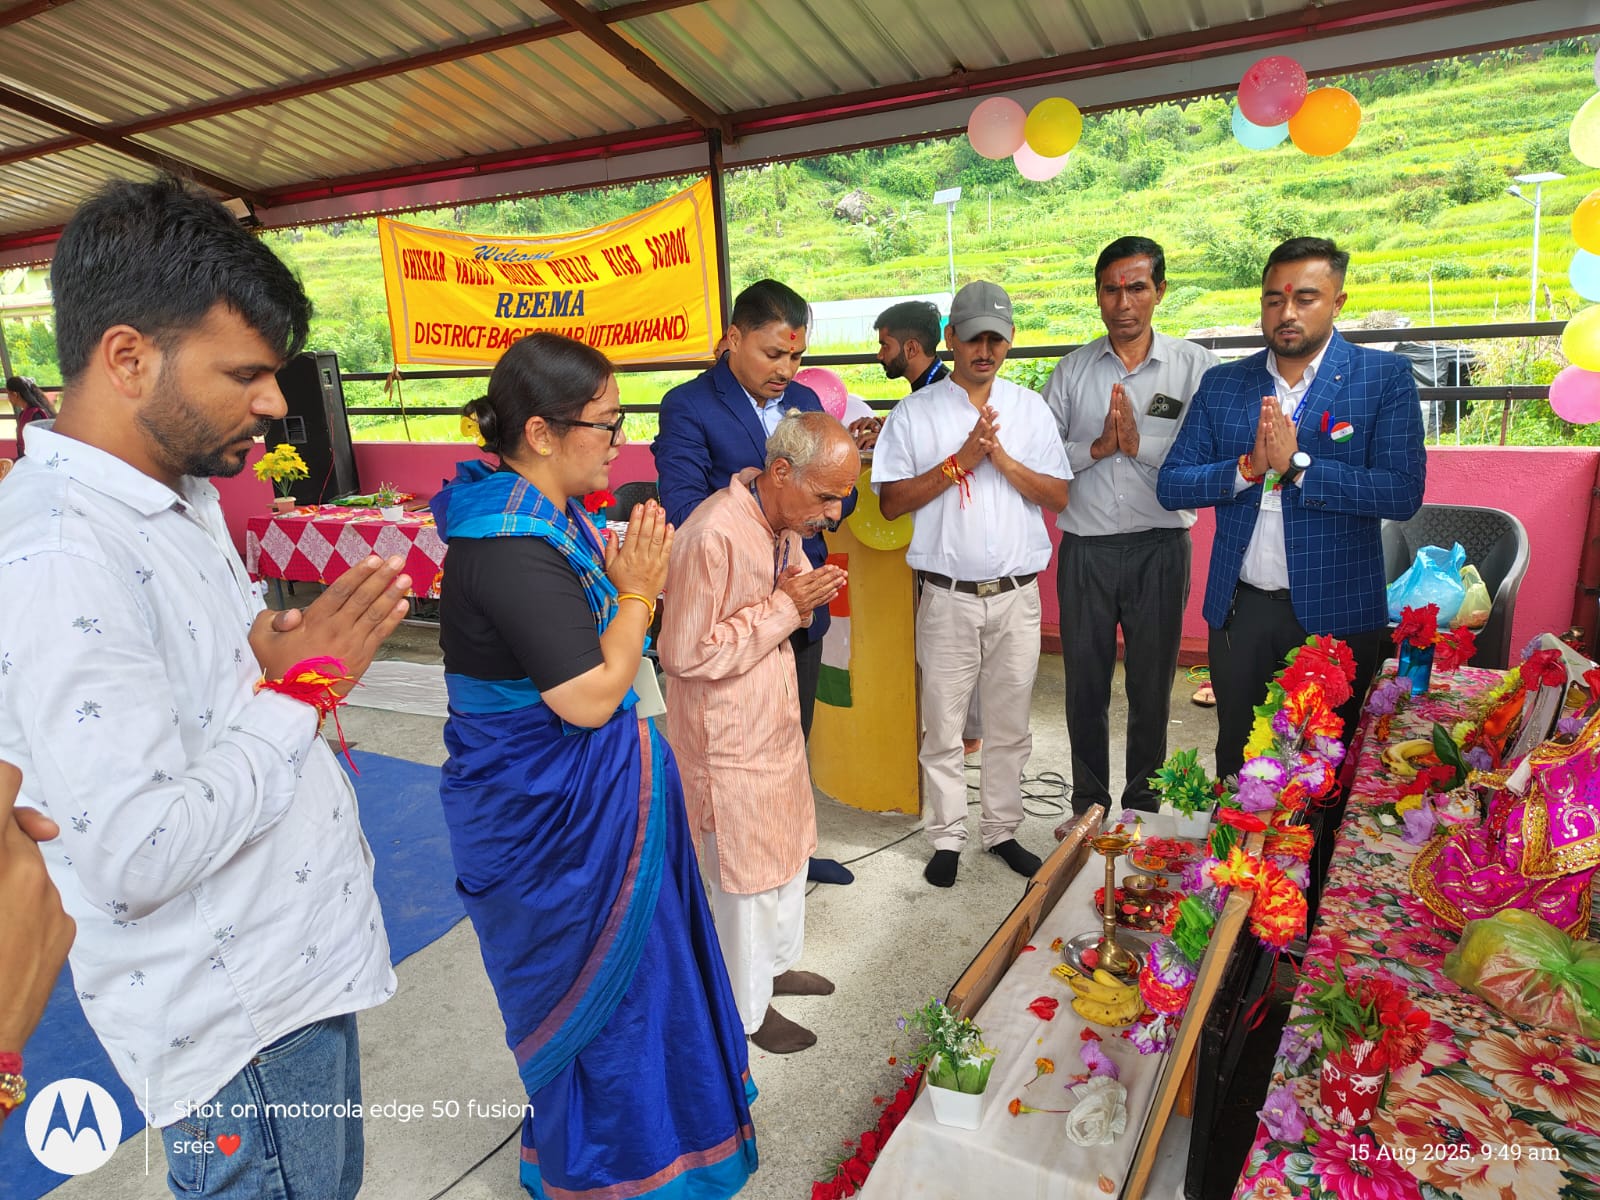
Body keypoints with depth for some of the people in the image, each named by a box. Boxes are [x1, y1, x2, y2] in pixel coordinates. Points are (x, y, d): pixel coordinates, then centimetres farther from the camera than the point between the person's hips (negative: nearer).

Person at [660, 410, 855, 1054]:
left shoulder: (787, 521, 0)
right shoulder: (714, 536, -28)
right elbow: (684, 654, -27)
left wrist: (806, 596, -9)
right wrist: (784, 607, -26)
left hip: (776, 718, 9)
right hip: (729, 736, -9)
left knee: (789, 847, 24)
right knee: (747, 871, 9)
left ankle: (776, 963, 48)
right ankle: (746, 1008, 32)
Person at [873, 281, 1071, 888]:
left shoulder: (1031, 408, 8)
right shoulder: (914, 413, 1)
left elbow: (1059, 497, 2)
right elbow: (891, 502, -5)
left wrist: (1002, 457, -12)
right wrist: (960, 460, -13)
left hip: (1017, 594, 2)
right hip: (948, 597, -2)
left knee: (1010, 725, 12)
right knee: (942, 726, 6)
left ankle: (1003, 829, 29)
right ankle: (947, 838, 21)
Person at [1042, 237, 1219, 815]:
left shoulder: (1194, 365, 1)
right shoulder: (1072, 370, 7)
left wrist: (1142, 444, -19)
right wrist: (1097, 448, -14)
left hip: (1159, 546, -1)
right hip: (1085, 548, 2)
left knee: (1152, 685, 10)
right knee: (1085, 686, 10)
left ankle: (1143, 807, 28)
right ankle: (1088, 808, 27)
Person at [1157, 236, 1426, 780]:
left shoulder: (1385, 377, -3)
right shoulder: (1221, 383, 5)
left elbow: (1404, 493, -14)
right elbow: (1171, 485, -1)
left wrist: (1296, 464, -21)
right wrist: (1247, 467, -16)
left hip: (1335, 614, -2)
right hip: (1239, 610, 3)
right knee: (1236, 756, 17)